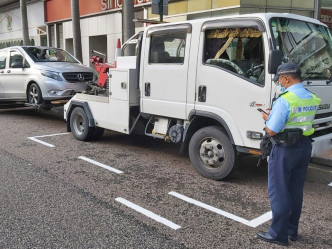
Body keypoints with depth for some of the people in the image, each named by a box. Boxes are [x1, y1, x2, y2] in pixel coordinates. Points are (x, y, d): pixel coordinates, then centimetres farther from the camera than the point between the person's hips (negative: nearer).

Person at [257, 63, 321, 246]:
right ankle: (292, 230, 29)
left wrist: (267, 119, 0)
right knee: (296, 191, 17)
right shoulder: (312, 99, 6)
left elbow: (272, 131, -21)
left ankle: (278, 234, 12)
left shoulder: (284, 100, -20)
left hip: (285, 149, -8)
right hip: (305, 147, 8)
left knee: (279, 192, 4)